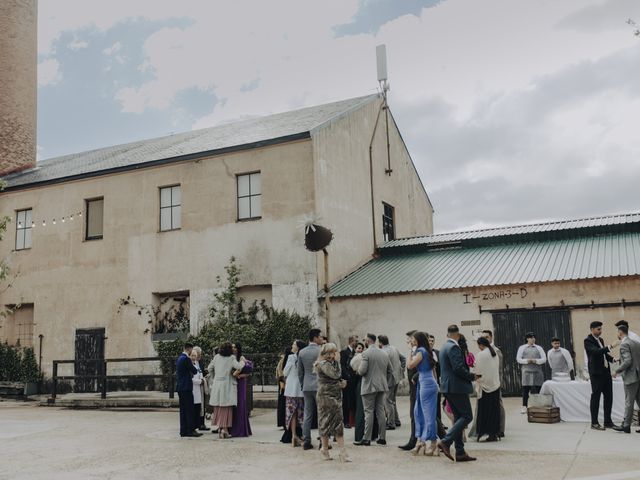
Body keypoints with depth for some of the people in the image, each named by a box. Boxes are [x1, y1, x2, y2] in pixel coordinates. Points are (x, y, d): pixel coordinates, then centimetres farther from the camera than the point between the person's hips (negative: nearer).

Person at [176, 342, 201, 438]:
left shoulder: (179, 358, 15)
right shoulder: (186, 359, -15)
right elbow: (195, 371, -11)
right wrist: (192, 363, 5)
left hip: (180, 387, 10)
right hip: (186, 387, -10)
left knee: (183, 410, 10)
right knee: (189, 410, -6)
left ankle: (183, 431, 13)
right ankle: (190, 430, -5)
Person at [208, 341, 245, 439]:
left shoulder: (217, 357, 7)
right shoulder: (231, 358, -8)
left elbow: (210, 368, 13)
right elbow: (238, 366, -21)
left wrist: (213, 379, 26)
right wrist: (242, 361, -2)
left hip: (217, 385, 5)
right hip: (227, 385, -5)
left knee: (218, 408, 12)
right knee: (226, 408, 0)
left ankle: (219, 427, 17)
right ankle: (225, 429, -4)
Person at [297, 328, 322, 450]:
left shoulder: (301, 352, 6)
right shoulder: (321, 351, -10)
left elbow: (300, 371, 10)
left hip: (306, 388, 5)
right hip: (319, 386, -5)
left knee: (307, 416, 8)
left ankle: (306, 441, 8)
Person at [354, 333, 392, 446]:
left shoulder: (366, 353, -11)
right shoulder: (384, 354, 10)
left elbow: (362, 370, -18)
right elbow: (390, 371, 13)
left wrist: (358, 370, 4)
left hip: (369, 387, -6)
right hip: (382, 387, 6)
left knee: (369, 412, -3)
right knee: (381, 411, 9)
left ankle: (366, 439, -1)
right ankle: (382, 438, 10)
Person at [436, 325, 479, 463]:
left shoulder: (444, 347, 16)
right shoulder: (453, 347, -15)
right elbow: (459, 368, -23)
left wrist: (469, 374, 19)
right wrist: (472, 376, -7)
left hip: (448, 387, 10)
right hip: (456, 387, -10)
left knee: (458, 417, 11)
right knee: (467, 416, -5)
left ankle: (460, 452, 12)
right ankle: (446, 442, -11)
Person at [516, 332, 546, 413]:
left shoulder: (539, 348, 13)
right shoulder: (522, 348, 10)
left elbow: (544, 359, 6)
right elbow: (518, 359, 4)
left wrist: (535, 361, -11)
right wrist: (527, 361, -12)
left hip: (537, 371, 2)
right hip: (527, 371, -1)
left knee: (537, 389, -1)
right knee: (525, 389, -5)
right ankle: (524, 406, 0)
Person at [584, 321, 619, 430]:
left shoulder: (600, 339, 16)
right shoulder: (588, 340, -10)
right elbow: (596, 351, -26)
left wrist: (613, 359, 5)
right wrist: (610, 346, -32)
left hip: (606, 372, 8)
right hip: (596, 373, -8)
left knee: (608, 397, 10)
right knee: (595, 398, -2)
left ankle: (608, 421, 19)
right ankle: (594, 423, 5)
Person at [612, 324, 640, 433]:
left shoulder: (624, 344, -13)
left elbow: (628, 361, -22)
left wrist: (617, 371, -12)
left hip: (631, 377, -8)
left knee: (629, 402, -1)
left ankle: (626, 425, 5)